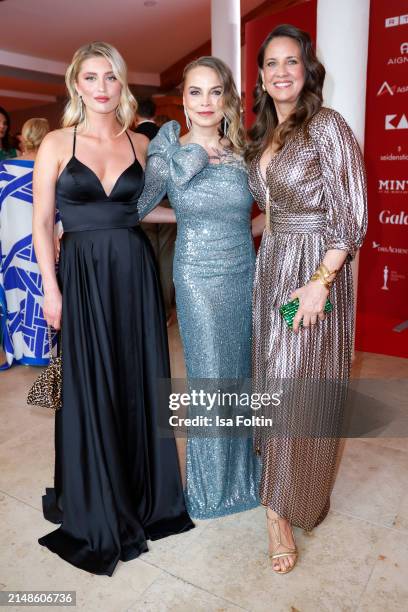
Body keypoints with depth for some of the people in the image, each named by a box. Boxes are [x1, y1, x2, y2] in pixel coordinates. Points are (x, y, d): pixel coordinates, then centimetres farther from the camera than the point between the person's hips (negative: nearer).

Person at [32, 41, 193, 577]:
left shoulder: (141, 144, 9)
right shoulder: (57, 144, 1)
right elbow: (41, 222, -1)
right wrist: (51, 287, -7)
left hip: (136, 273, 3)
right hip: (83, 274, -2)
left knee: (139, 381, 8)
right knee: (90, 387, 5)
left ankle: (142, 489, 31)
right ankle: (93, 503, 27)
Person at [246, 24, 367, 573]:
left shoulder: (327, 126, -7)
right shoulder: (262, 137, 14)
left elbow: (352, 216, -13)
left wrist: (320, 281, -20)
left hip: (314, 271, -6)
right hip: (270, 267, 7)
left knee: (298, 387, -1)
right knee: (273, 376, 12)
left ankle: (281, 507, 15)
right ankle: (276, 470, 32)